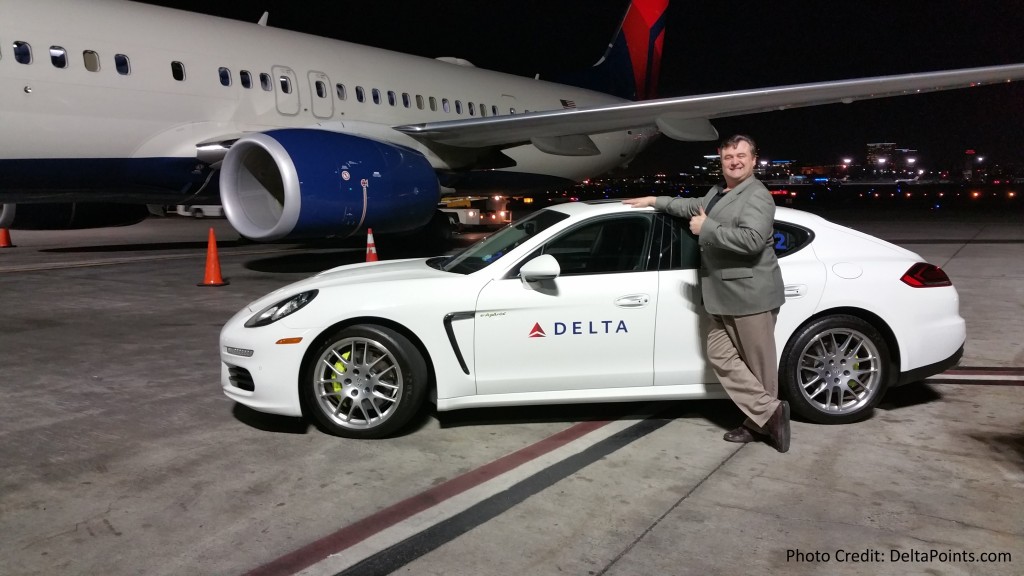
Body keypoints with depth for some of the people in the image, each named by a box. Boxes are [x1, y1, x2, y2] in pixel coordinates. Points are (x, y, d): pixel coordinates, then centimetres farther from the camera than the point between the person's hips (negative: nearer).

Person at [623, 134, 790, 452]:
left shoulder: (758, 196, -12)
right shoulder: (717, 192, 19)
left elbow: (752, 239, -27)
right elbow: (693, 206, 39)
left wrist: (706, 229, -19)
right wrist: (655, 201, 41)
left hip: (751, 293, -10)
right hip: (724, 295, 10)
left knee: (759, 363, 0)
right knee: (720, 354, 6)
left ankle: (763, 420, 13)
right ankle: (768, 414, 9)